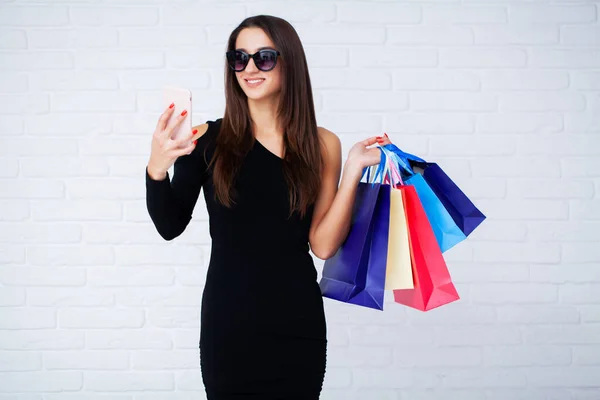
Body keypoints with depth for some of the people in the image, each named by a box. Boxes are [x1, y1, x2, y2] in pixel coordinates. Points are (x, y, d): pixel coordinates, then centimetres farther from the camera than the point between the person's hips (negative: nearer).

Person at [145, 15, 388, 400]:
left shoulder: (322, 145, -1)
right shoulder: (208, 139, -4)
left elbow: (323, 245, -4)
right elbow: (170, 227, -5)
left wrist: (353, 171, -11)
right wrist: (157, 170, -22)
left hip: (297, 322, 1)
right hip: (227, 319, -1)